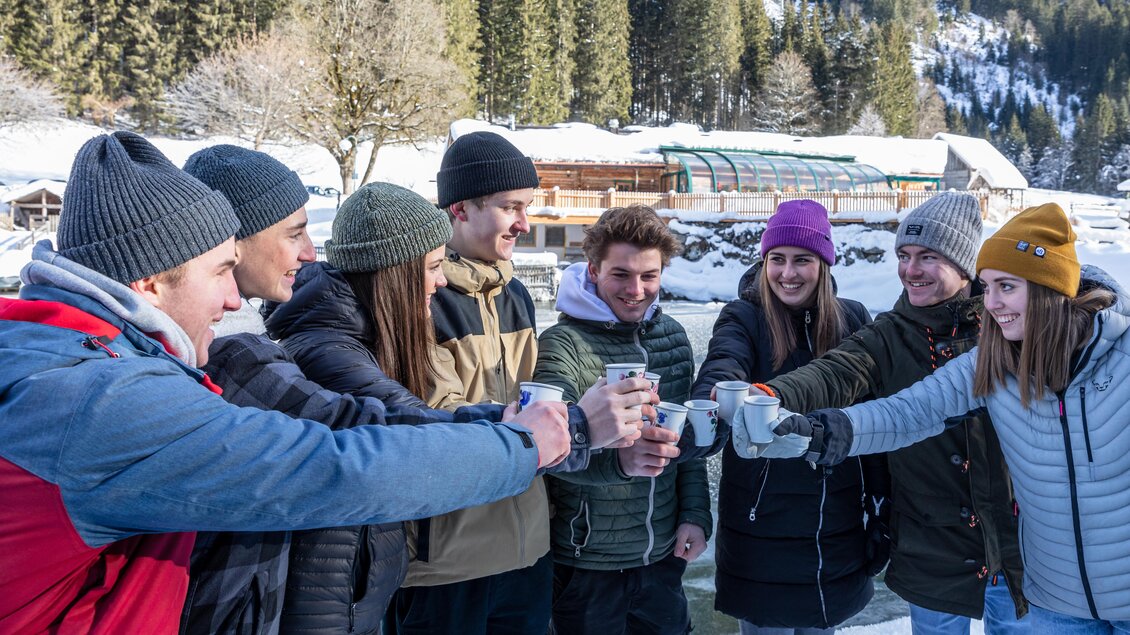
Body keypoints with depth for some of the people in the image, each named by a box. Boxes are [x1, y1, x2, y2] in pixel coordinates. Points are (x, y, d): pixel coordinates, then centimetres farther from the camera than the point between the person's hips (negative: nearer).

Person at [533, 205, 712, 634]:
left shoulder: (673, 336, 4)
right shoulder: (563, 345, -15)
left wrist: (696, 515, 4)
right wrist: (617, 459, -46)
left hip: (664, 554, 5)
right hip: (587, 564, -5)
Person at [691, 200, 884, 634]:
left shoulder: (853, 321, 2)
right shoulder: (743, 319, -7)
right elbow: (721, 371, -29)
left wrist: (881, 511, 4)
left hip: (838, 530, 3)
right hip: (762, 528, -3)